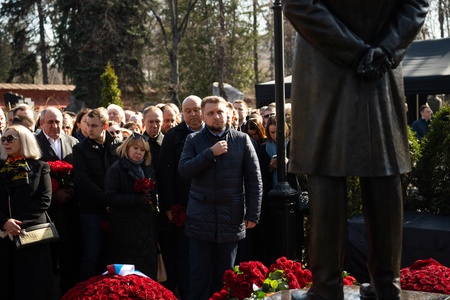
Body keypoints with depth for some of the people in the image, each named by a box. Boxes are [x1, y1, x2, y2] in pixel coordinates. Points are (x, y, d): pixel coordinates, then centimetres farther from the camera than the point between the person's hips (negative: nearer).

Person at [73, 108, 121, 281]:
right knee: (91, 255, -2)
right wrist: (106, 200, -12)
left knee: (108, 255, 8)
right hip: (91, 210, -2)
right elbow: (83, 181, -6)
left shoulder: (118, 145, 7)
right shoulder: (80, 149, 2)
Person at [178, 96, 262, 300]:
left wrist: (252, 214, -5)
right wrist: (210, 153, -15)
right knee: (199, 276, 4)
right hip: (200, 219, 0)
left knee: (225, 276, 11)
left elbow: (254, 180, 1)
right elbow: (184, 170, -9)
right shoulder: (193, 140, 5)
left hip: (231, 219, 0)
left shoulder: (242, 140, 3)